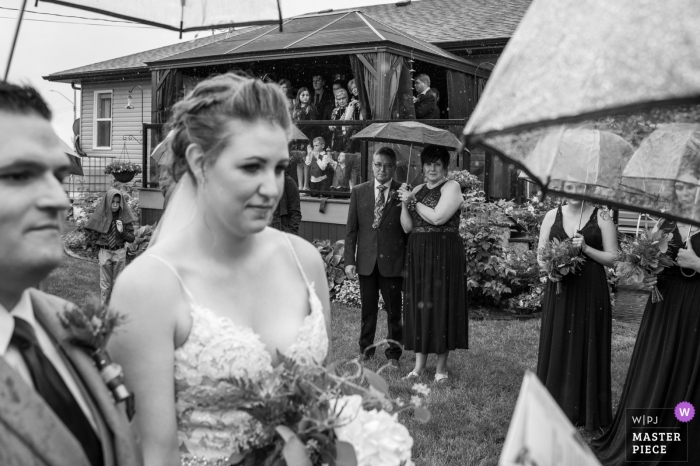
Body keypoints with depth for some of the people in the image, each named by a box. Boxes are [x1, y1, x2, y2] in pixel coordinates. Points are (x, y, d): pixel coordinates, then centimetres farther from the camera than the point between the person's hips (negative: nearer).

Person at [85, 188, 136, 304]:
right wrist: (102, 241, -6)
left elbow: (132, 238, -3)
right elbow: (92, 234, 3)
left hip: (120, 252, 1)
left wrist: (122, 231, -18)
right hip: (105, 252, 0)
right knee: (105, 284, 7)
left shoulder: (124, 216, -4)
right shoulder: (100, 215, -6)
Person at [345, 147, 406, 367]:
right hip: (366, 261, 2)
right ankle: (365, 351, 24)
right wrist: (350, 260, -1)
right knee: (368, 309, 11)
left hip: (393, 261, -2)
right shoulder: (358, 192, 6)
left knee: (394, 311, 6)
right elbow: (351, 229, 6)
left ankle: (393, 354, 19)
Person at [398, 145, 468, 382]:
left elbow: (438, 217, -19)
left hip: (444, 254, -6)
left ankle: (441, 366, 11)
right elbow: (407, 227, 9)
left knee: (441, 305, 0)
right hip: (418, 254, 6)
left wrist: (413, 202, -8)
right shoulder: (417, 190, 14)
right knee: (418, 304, 6)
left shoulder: (451, 187, -4)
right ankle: (419, 365, 14)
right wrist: (405, 203, -6)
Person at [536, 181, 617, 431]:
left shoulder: (601, 217, -1)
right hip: (558, 291, 3)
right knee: (556, 347, 7)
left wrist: (585, 248, -16)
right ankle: (557, 408, 20)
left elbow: (612, 258, -2)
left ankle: (587, 411, 15)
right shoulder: (552, 215, 7)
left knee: (587, 348, 3)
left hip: (590, 292, -2)